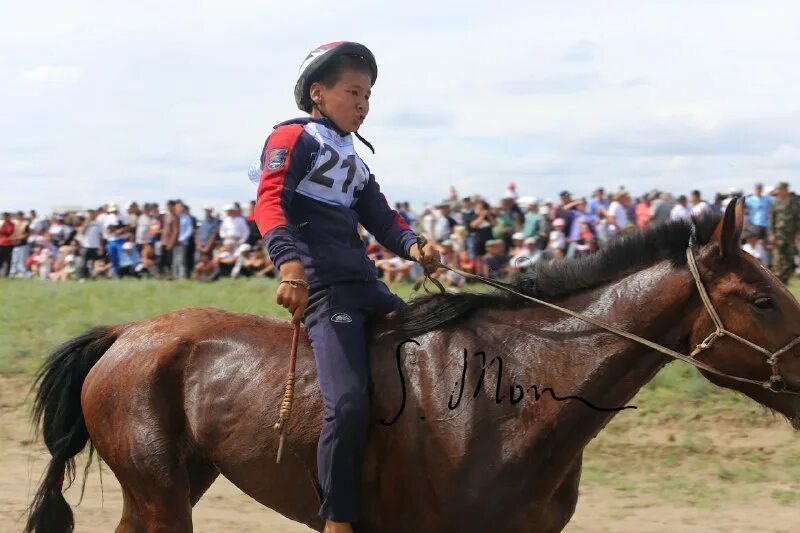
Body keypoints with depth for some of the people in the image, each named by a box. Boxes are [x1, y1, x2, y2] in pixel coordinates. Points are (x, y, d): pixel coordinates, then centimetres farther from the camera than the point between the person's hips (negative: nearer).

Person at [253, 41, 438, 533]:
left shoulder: (352, 159, 27)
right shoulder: (296, 137, 1)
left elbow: (380, 216, 17)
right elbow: (270, 202, -14)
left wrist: (413, 246, -5)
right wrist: (289, 262, -31)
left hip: (365, 284, 9)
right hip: (322, 287, -9)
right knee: (349, 402, -23)